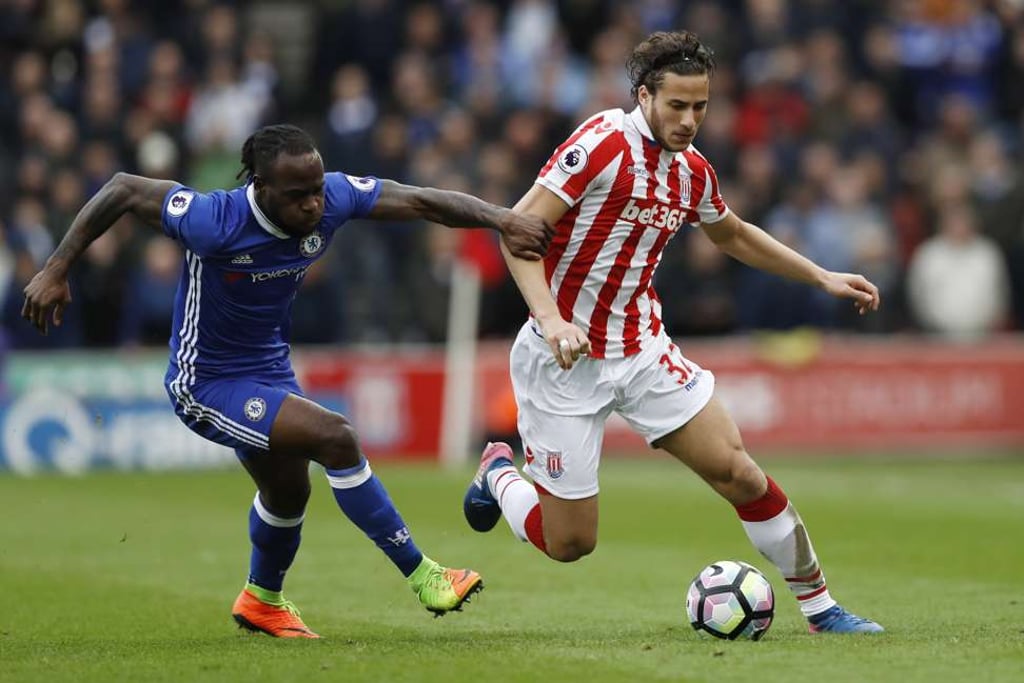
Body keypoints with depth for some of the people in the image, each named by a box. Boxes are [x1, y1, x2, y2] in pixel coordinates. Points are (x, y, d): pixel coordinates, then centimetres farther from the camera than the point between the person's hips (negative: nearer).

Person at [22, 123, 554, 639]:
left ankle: (261, 601, 54)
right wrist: (56, 269, -20)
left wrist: (501, 220, -28)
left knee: (288, 489, 26)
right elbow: (123, 189, -23)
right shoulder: (215, 223, -33)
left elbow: (420, 202, -15)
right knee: (335, 438, -23)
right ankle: (420, 574, -12)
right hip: (207, 386, -8)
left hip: (269, 367, 8)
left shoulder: (333, 199, -19)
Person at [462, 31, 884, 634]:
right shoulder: (603, 143, -17)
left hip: (643, 351, 6)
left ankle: (819, 606, 7)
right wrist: (551, 319, -32)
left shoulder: (693, 171, 5)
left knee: (737, 471, -7)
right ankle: (499, 474, 32)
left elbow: (733, 234, 27)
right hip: (568, 358, -6)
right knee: (569, 542, 0)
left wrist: (823, 277, 23)